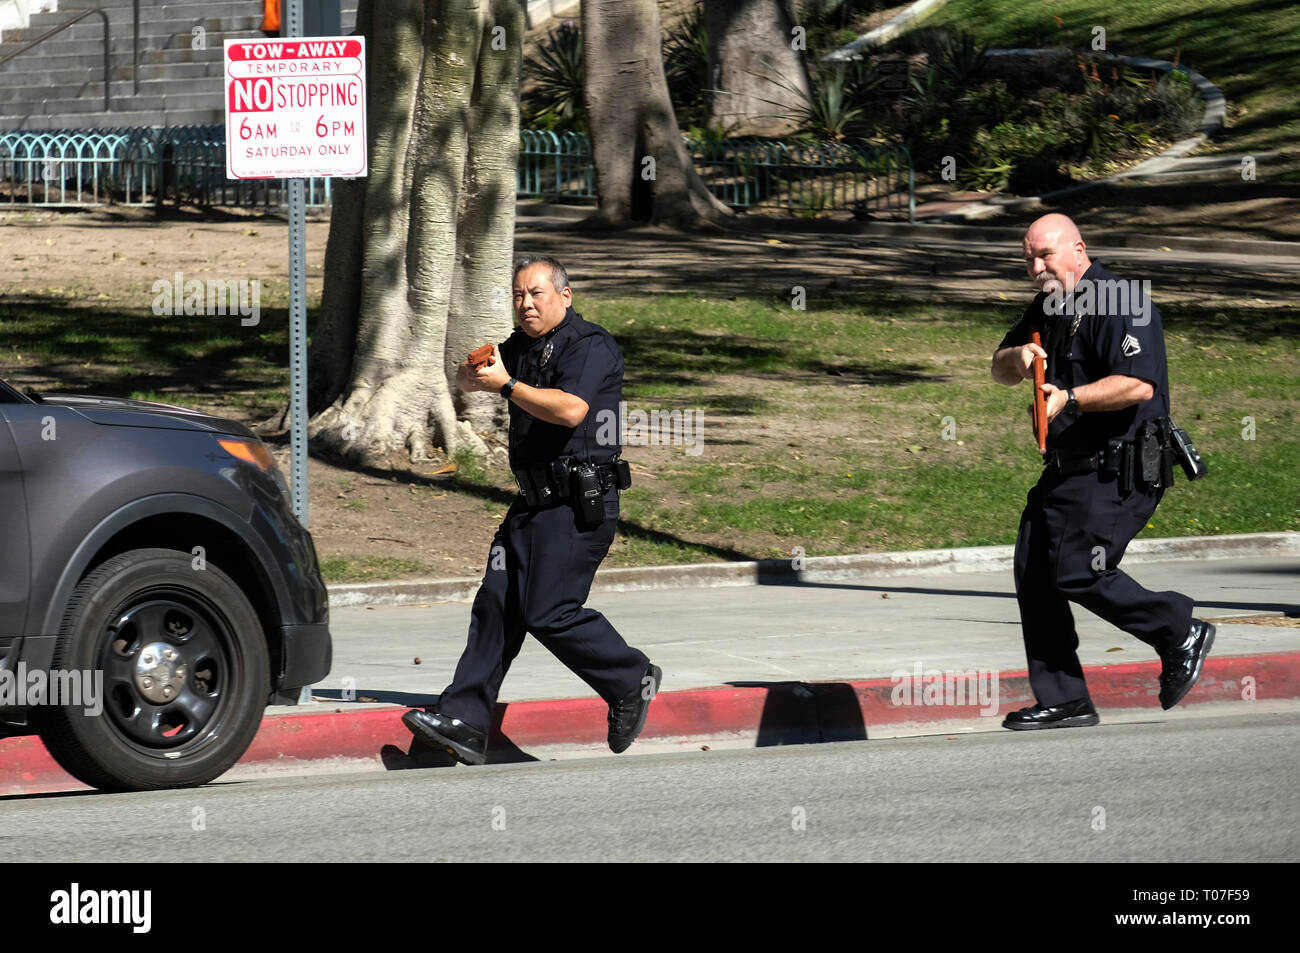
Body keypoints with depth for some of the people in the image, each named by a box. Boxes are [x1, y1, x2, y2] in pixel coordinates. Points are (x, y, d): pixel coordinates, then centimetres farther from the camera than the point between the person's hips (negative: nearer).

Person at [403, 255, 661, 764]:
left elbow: (570, 409, -25)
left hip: (581, 503, -9)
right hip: (535, 502, 9)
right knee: (496, 605, 1)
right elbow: (469, 377, 21)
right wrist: (476, 370, -3)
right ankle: (464, 722, -1)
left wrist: (507, 384, -19)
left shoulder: (590, 346, -10)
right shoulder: (522, 345, 17)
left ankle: (631, 680, 8)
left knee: (548, 613, -12)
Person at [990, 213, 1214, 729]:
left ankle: (1181, 634, 3)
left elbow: (1138, 385, -26)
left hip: (1118, 469, -10)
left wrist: (1068, 399, -34)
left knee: (1079, 574, -15)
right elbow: (999, 370, 20)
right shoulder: (1047, 307, 16)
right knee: (1033, 576, 3)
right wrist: (1018, 358, -4)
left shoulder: (1121, 304, -14)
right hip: (1066, 469, 10)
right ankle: (1062, 702, 7)